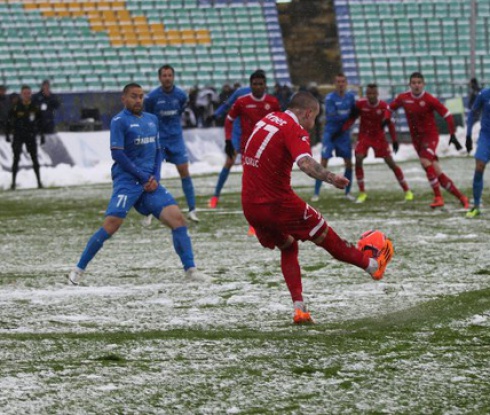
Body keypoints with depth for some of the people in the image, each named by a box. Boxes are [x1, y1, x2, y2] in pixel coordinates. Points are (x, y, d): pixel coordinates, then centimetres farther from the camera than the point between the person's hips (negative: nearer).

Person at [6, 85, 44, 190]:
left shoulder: (35, 107, 2)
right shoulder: (15, 106, -5)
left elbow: (39, 122, 10)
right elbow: (9, 121, 0)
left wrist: (42, 135, 9)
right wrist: (7, 134, -5)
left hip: (30, 135, 2)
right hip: (18, 135, -2)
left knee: (34, 158, 3)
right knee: (16, 158, -7)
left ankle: (39, 181, 10)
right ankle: (13, 182, -3)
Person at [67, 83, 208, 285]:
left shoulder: (152, 120, 16)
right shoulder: (120, 121, -4)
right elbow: (117, 154, -10)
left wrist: (156, 177, 2)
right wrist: (143, 176, -12)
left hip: (150, 182, 6)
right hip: (127, 181, -6)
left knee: (177, 218, -9)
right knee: (111, 225, -15)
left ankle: (190, 269, -5)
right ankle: (78, 270, -3)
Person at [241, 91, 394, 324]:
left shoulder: (267, 120, 12)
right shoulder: (295, 130, -13)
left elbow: (246, 159, 27)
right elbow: (305, 163, -32)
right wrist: (331, 178, -33)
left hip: (250, 206, 7)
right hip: (278, 203, -7)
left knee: (288, 248, 22)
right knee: (324, 235, 11)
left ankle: (298, 308, 13)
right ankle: (371, 265, 27)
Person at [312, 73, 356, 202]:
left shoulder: (350, 96, 3)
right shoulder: (330, 98, -13)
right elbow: (332, 116, -19)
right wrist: (347, 115, -15)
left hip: (344, 133, 4)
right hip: (330, 133, -4)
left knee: (349, 163, 3)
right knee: (323, 163, -8)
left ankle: (347, 192, 17)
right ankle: (316, 193, -3)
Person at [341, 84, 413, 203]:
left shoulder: (383, 106, -15)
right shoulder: (360, 104, -14)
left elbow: (390, 123, -5)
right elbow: (352, 119, -1)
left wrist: (394, 140, -6)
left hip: (379, 136, -1)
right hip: (364, 136, 1)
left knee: (391, 162, -3)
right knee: (358, 160, -18)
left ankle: (407, 190, 8)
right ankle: (362, 193, -6)